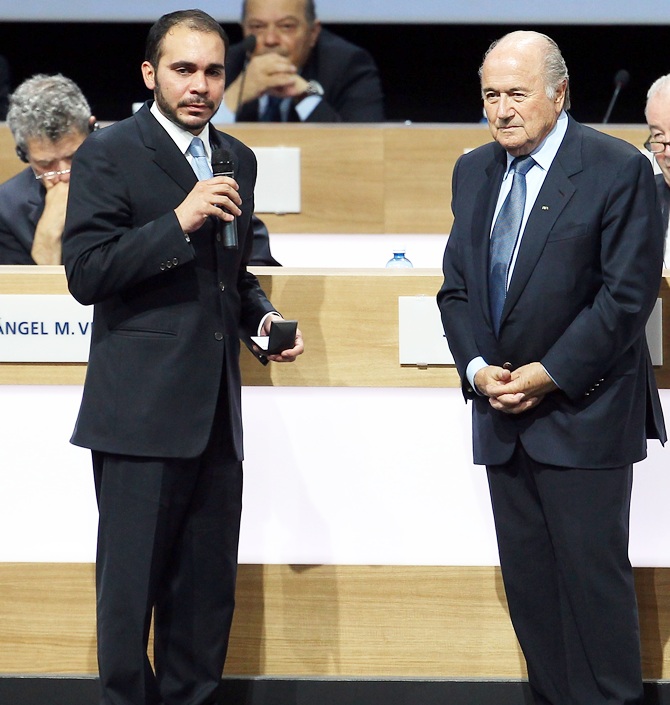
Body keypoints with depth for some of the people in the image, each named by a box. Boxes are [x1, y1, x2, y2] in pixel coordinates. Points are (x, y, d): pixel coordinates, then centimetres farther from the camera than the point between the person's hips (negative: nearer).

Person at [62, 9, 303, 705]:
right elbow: (86, 274, -12)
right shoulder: (108, 153, -4)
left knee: (207, 587, 10)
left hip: (216, 411, 6)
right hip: (141, 409, -6)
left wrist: (261, 316, 7)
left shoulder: (237, 159, 15)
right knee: (131, 584, 0)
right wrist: (178, 221, -20)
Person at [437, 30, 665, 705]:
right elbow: (456, 284, 12)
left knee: (594, 574, -1)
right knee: (527, 578, 9)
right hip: (503, 415, 6)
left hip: (582, 414, -6)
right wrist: (477, 367, -4)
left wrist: (548, 374, -15)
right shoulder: (473, 171, 11)